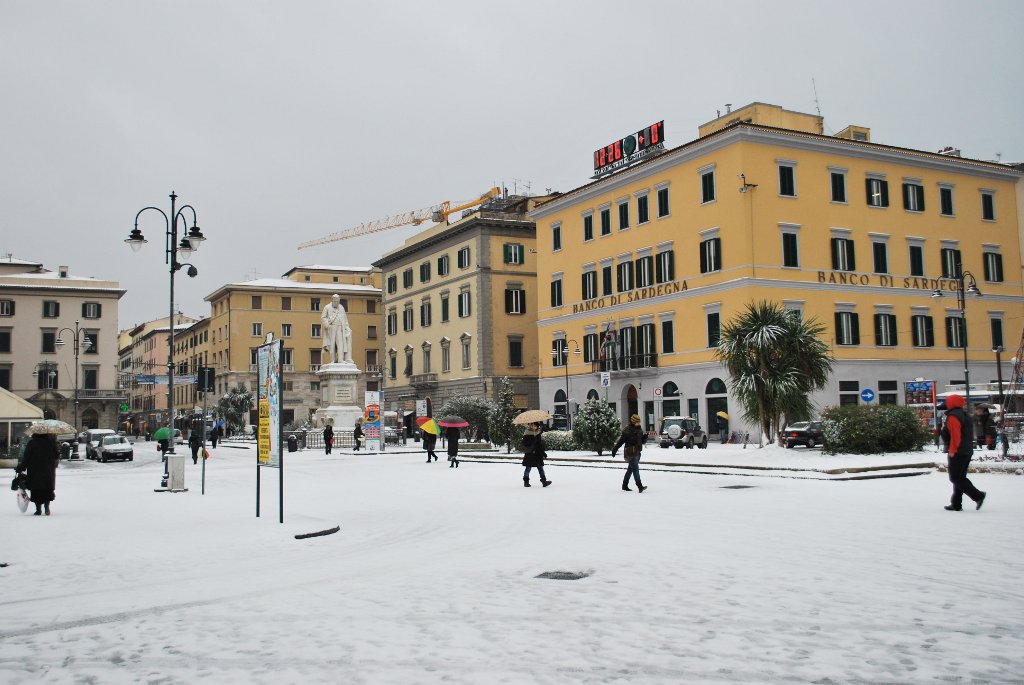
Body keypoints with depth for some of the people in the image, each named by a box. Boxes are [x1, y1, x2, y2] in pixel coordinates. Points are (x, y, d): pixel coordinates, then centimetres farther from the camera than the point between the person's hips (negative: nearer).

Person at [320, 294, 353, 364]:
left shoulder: (341, 308, 16)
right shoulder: (327, 307, 4)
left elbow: (345, 319, 21)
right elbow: (323, 318, -1)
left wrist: (346, 328, 13)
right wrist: (327, 325, -16)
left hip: (339, 329, 3)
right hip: (331, 329, -3)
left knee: (340, 343, -11)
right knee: (331, 344, -5)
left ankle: (341, 359, -19)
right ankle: (332, 360, -5)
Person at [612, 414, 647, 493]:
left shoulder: (639, 430, 13)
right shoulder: (627, 430, -9)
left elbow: (641, 441, 17)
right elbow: (621, 441, -8)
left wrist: (645, 437, -4)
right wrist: (614, 450, -8)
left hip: (637, 452, 8)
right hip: (630, 452, -8)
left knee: (630, 468, 13)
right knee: (635, 468, -14)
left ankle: (625, 485, 23)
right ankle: (640, 486, -19)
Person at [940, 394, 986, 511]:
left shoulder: (952, 417, -14)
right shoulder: (964, 415, 17)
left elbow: (955, 435, -22)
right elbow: (970, 435, 20)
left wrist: (952, 450, -19)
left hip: (957, 453, -10)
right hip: (967, 452, 10)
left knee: (955, 478, -6)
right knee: (960, 477, 11)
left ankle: (977, 495, -14)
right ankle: (956, 504, 13)